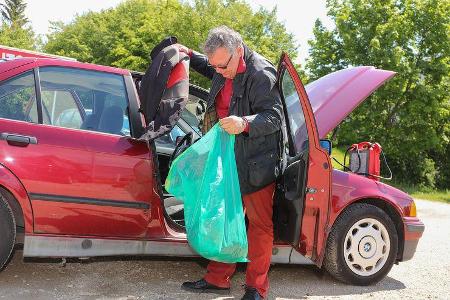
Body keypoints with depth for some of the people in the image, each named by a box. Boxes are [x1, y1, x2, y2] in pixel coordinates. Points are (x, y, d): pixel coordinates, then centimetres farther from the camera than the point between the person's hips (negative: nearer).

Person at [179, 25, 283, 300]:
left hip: (256, 164, -8)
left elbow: (275, 117, -22)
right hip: (227, 159, 8)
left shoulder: (261, 74, -18)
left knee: (260, 224, 4)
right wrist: (191, 56, 23)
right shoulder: (224, 71, 7)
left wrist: (245, 123, -39)